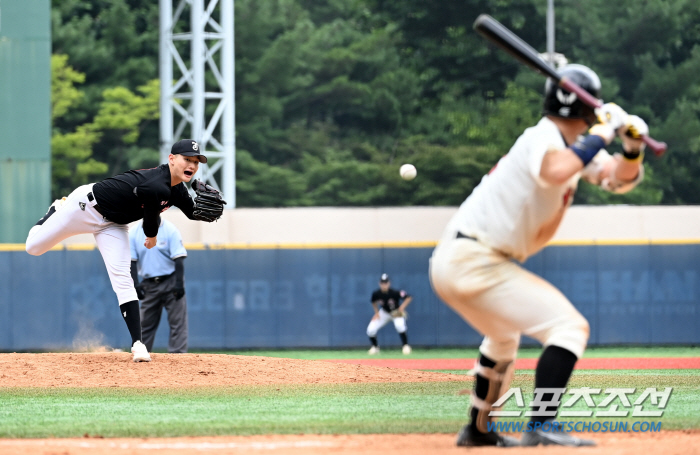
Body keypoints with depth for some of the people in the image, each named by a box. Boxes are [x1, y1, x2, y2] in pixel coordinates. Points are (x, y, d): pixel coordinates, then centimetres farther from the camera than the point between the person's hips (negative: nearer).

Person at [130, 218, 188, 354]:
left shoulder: (170, 230, -6)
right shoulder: (134, 232, 2)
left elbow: (179, 258, -11)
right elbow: (131, 260, 0)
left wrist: (179, 283, -21)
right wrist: (135, 284, -11)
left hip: (171, 282, -3)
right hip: (149, 285, 3)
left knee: (178, 321, -9)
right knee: (145, 323, 6)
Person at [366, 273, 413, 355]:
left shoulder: (395, 293, -29)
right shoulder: (376, 294, -19)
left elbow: (408, 298, -21)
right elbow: (374, 302, 5)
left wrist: (402, 307, -31)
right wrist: (376, 312, -3)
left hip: (396, 312, -4)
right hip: (384, 313, 4)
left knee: (399, 325, -36)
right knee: (370, 330, -10)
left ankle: (405, 345, -17)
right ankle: (375, 347, 18)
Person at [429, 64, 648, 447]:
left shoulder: (577, 144, 14)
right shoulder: (543, 139, -15)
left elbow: (619, 177, 11)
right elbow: (557, 171, -38)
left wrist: (632, 147, -9)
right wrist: (603, 133, -28)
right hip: (472, 261, -11)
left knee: (504, 335, 35)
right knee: (569, 327, -16)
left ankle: (478, 429, 45)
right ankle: (541, 427, -26)